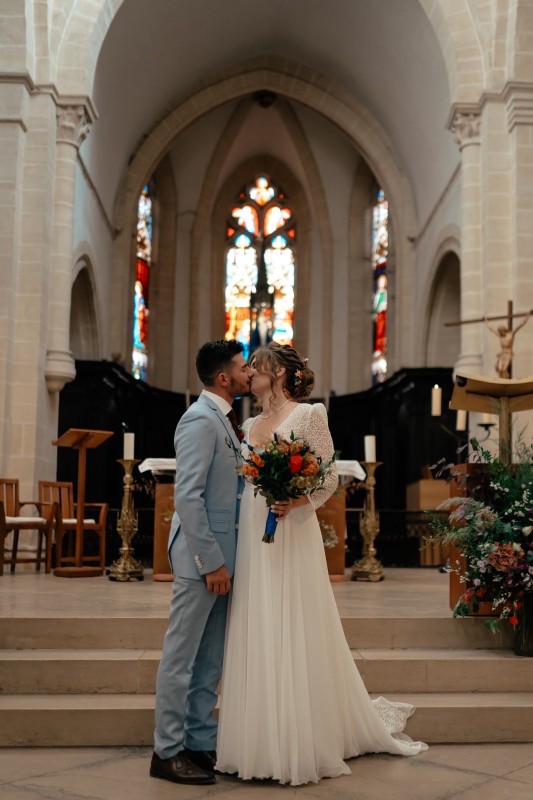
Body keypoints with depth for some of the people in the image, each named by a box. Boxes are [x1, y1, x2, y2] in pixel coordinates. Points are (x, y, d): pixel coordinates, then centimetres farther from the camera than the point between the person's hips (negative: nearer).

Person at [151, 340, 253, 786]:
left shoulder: (221, 419, 14)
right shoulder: (200, 419, -15)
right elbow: (188, 496, -21)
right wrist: (211, 561, -21)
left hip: (221, 556, 9)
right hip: (203, 558, -9)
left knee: (210, 659, 14)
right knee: (182, 655, 1)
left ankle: (201, 743, 24)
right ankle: (168, 752, 11)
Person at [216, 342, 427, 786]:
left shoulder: (308, 414, -3)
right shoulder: (251, 425, 16)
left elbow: (329, 479, -6)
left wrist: (297, 501, -22)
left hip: (291, 536, -6)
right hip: (252, 538, 7)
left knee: (295, 636, -3)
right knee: (256, 638, 7)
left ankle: (303, 746, 8)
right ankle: (261, 742, 18)